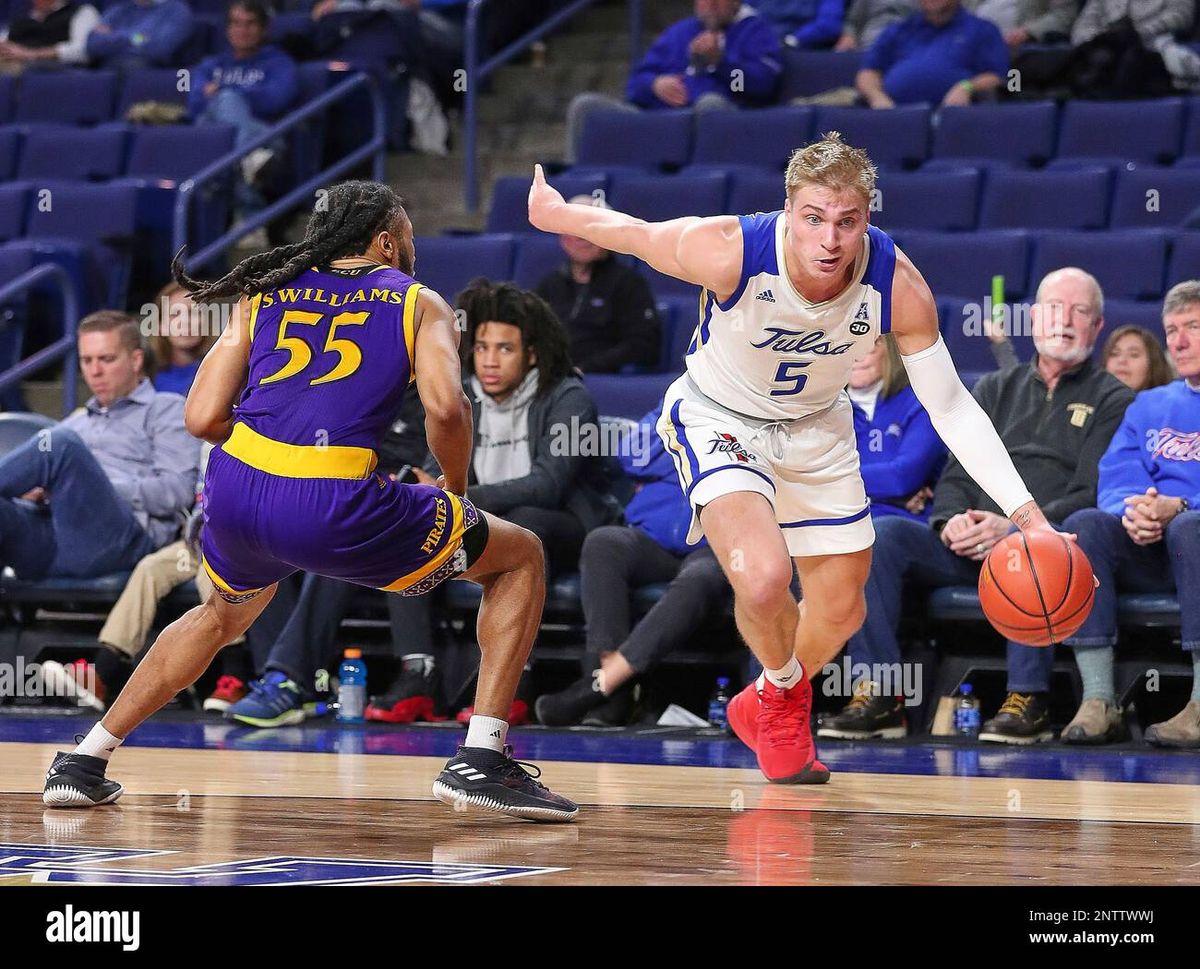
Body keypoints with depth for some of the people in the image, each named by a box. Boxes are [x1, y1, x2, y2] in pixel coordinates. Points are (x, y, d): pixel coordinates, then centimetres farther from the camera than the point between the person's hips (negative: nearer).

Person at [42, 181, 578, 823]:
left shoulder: (265, 295, 22)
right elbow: (445, 408, -5)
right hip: (333, 510, -5)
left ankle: (84, 764, 36)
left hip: (235, 489, 5)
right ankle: (480, 762, 4)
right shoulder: (419, 303, 14)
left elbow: (203, 418, 13)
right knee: (519, 557, 16)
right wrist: (455, 485, 14)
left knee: (225, 615, 39)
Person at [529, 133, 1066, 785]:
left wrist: (1025, 513, -25)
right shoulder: (727, 252, -35)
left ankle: (761, 708, 47)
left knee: (841, 609, 15)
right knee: (763, 576, -28)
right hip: (719, 419, -4)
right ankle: (783, 689, 7)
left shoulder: (898, 285, -27)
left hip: (817, 428, 4)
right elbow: (633, 234, -15)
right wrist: (553, 215, 3)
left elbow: (951, 408, -18)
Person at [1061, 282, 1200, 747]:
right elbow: (1115, 480, 10)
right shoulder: (1150, 406, 25)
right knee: (1085, 525, -25)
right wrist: (1132, 512, -14)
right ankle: (1098, 702, -32)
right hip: (1149, 552, 5)